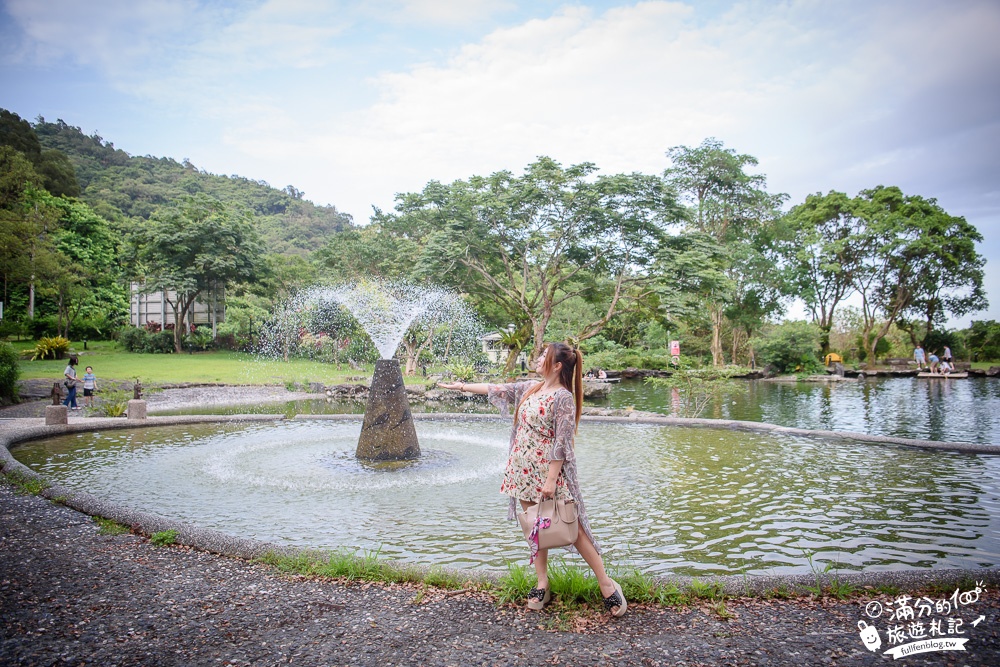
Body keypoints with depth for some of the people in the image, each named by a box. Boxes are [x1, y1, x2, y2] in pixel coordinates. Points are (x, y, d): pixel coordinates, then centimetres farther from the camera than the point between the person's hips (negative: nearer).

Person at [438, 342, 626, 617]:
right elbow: (495, 389, 18)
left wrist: (551, 480, -19)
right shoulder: (529, 388, 8)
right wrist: (462, 386, 23)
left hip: (549, 471, -7)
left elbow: (562, 444, -17)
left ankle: (606, 583, 12)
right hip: (523, 470, 7)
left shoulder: (563, 397, -15)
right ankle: (542, 584, 24)